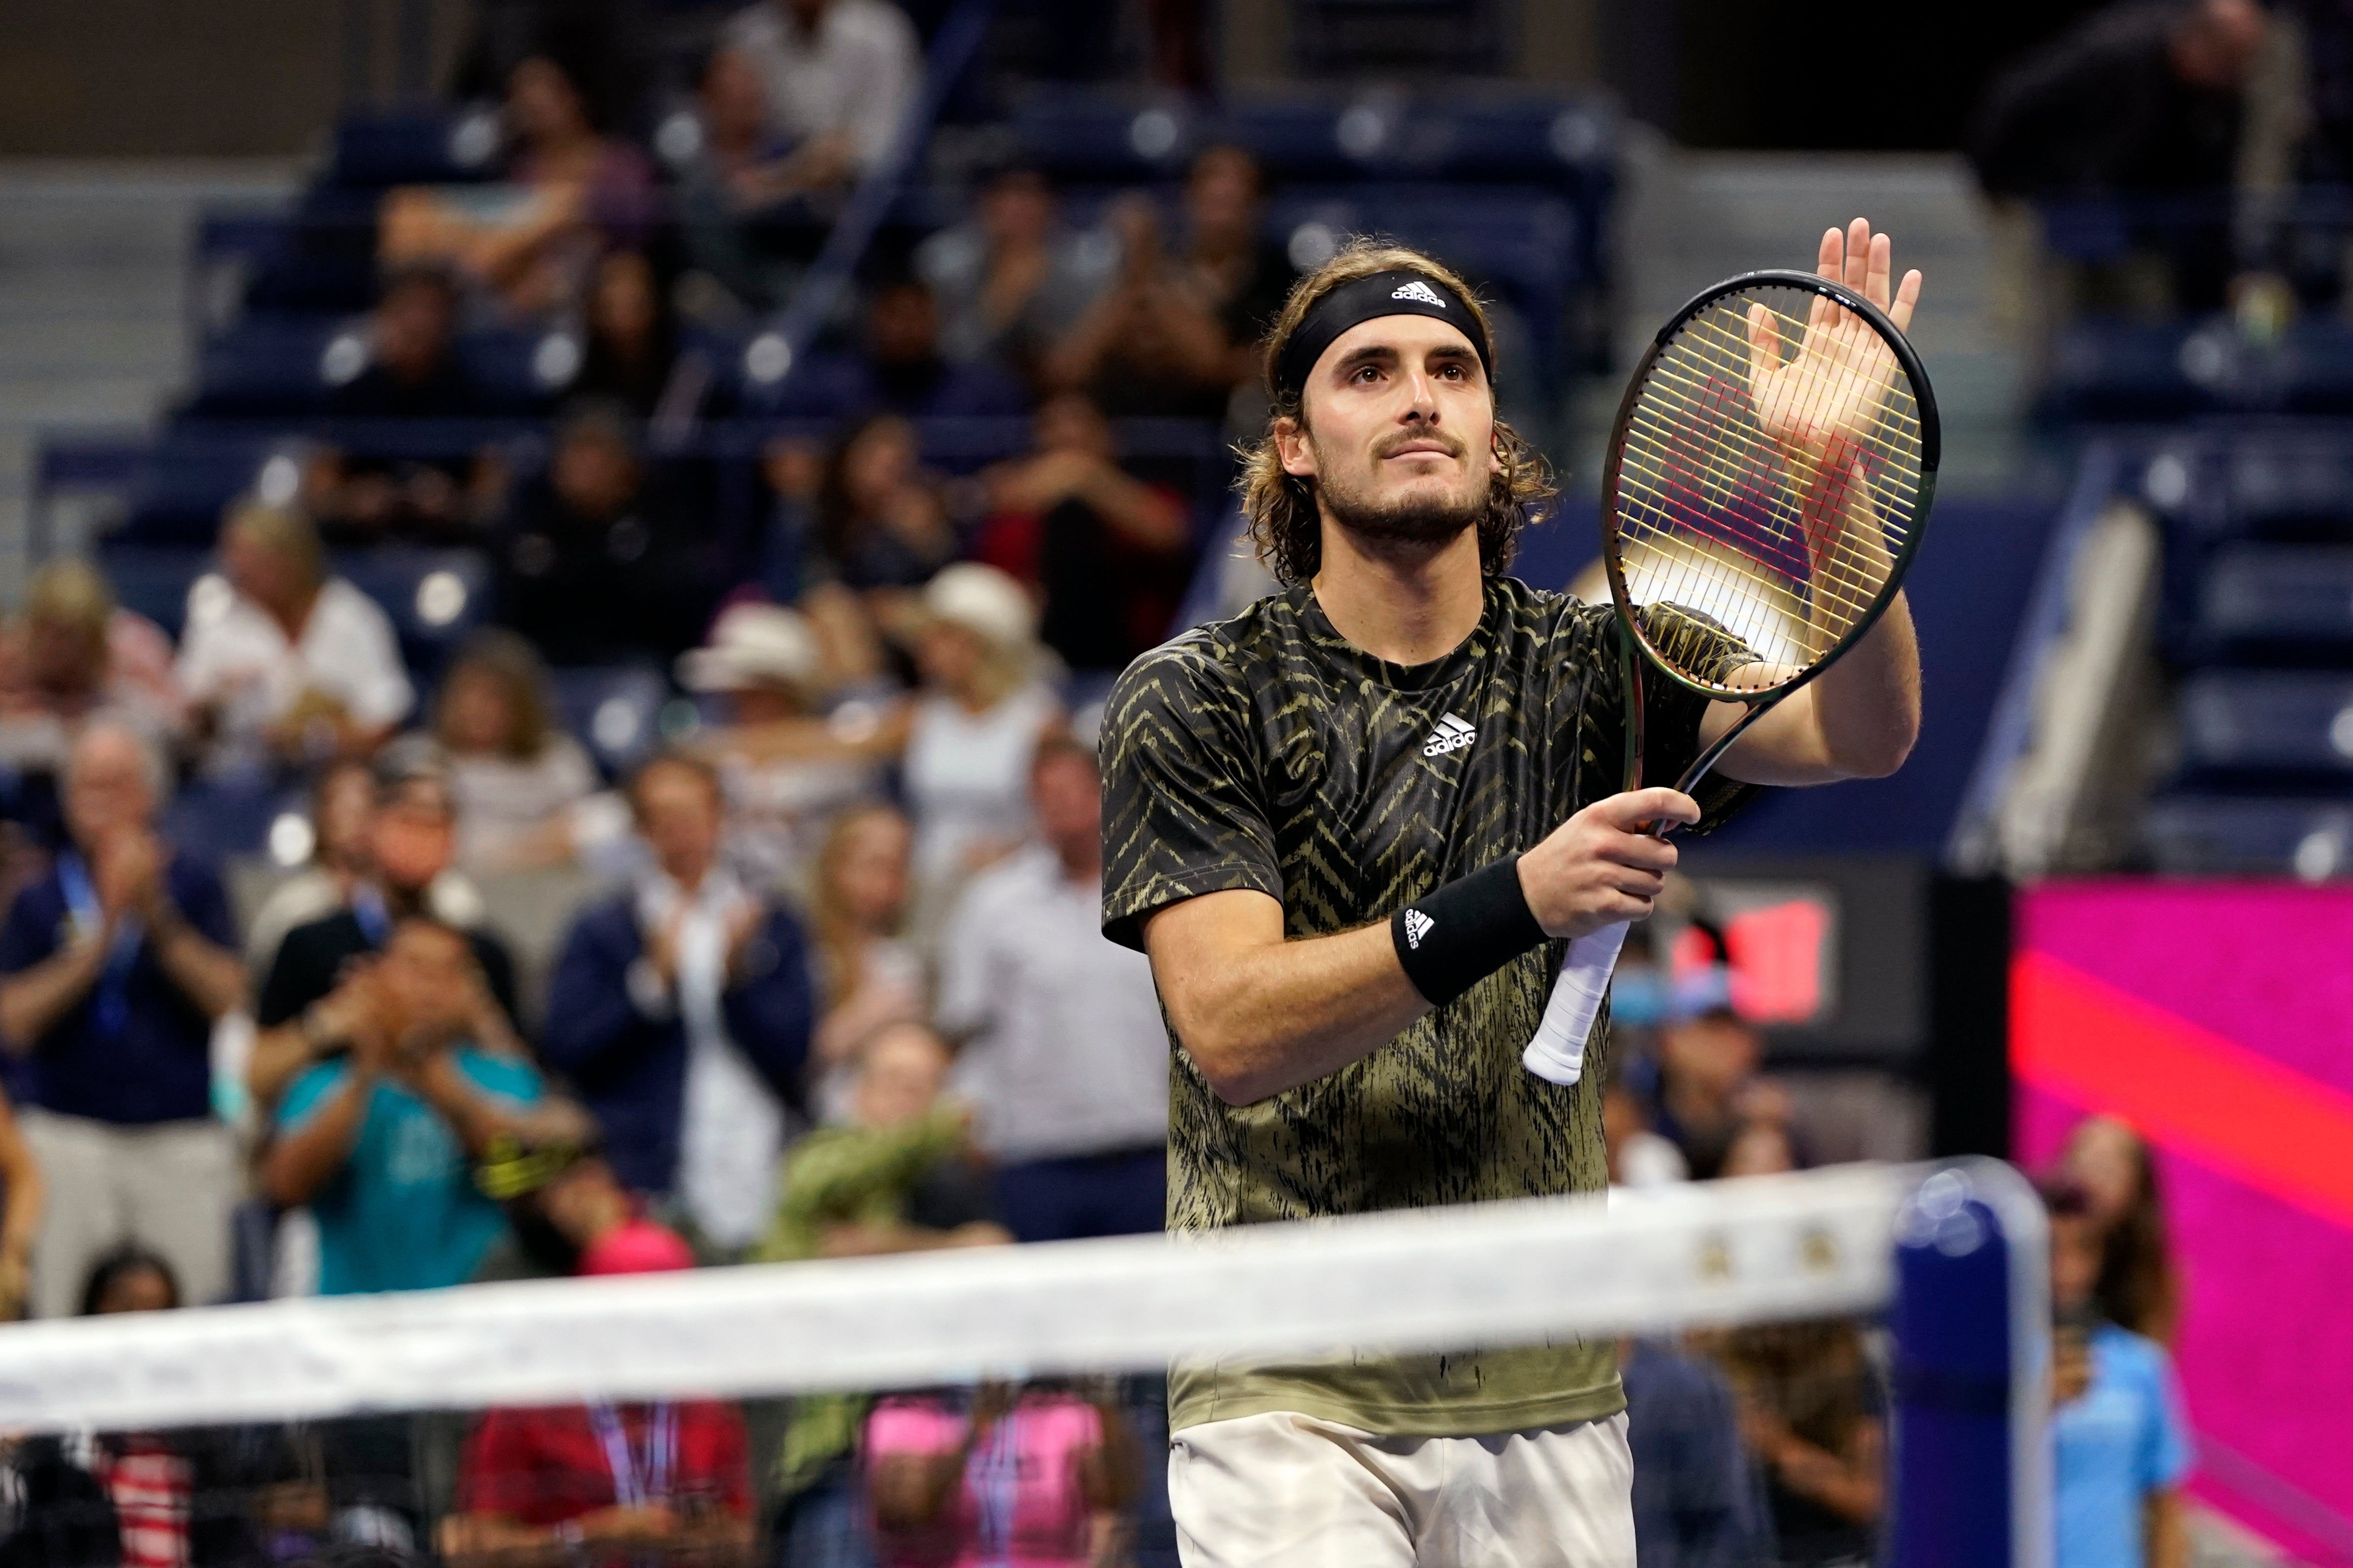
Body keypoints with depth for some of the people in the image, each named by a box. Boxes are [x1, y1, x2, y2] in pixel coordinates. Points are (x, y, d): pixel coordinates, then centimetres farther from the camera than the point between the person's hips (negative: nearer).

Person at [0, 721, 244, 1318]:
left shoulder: (192, 887, 6)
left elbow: (231, 1000, -4)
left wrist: (158, 920, -13)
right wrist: (100, 939, -11)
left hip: (183, 1140, 0)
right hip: (70, 1136, 0)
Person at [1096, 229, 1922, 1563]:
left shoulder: (1590, 667, 7)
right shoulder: (1195, 703, -2)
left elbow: (1863, 735, -8)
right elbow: (1232, 1031, -15)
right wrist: (1515, 904, -27)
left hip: (1556, 1402, 3)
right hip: (1292, 1402, -3)